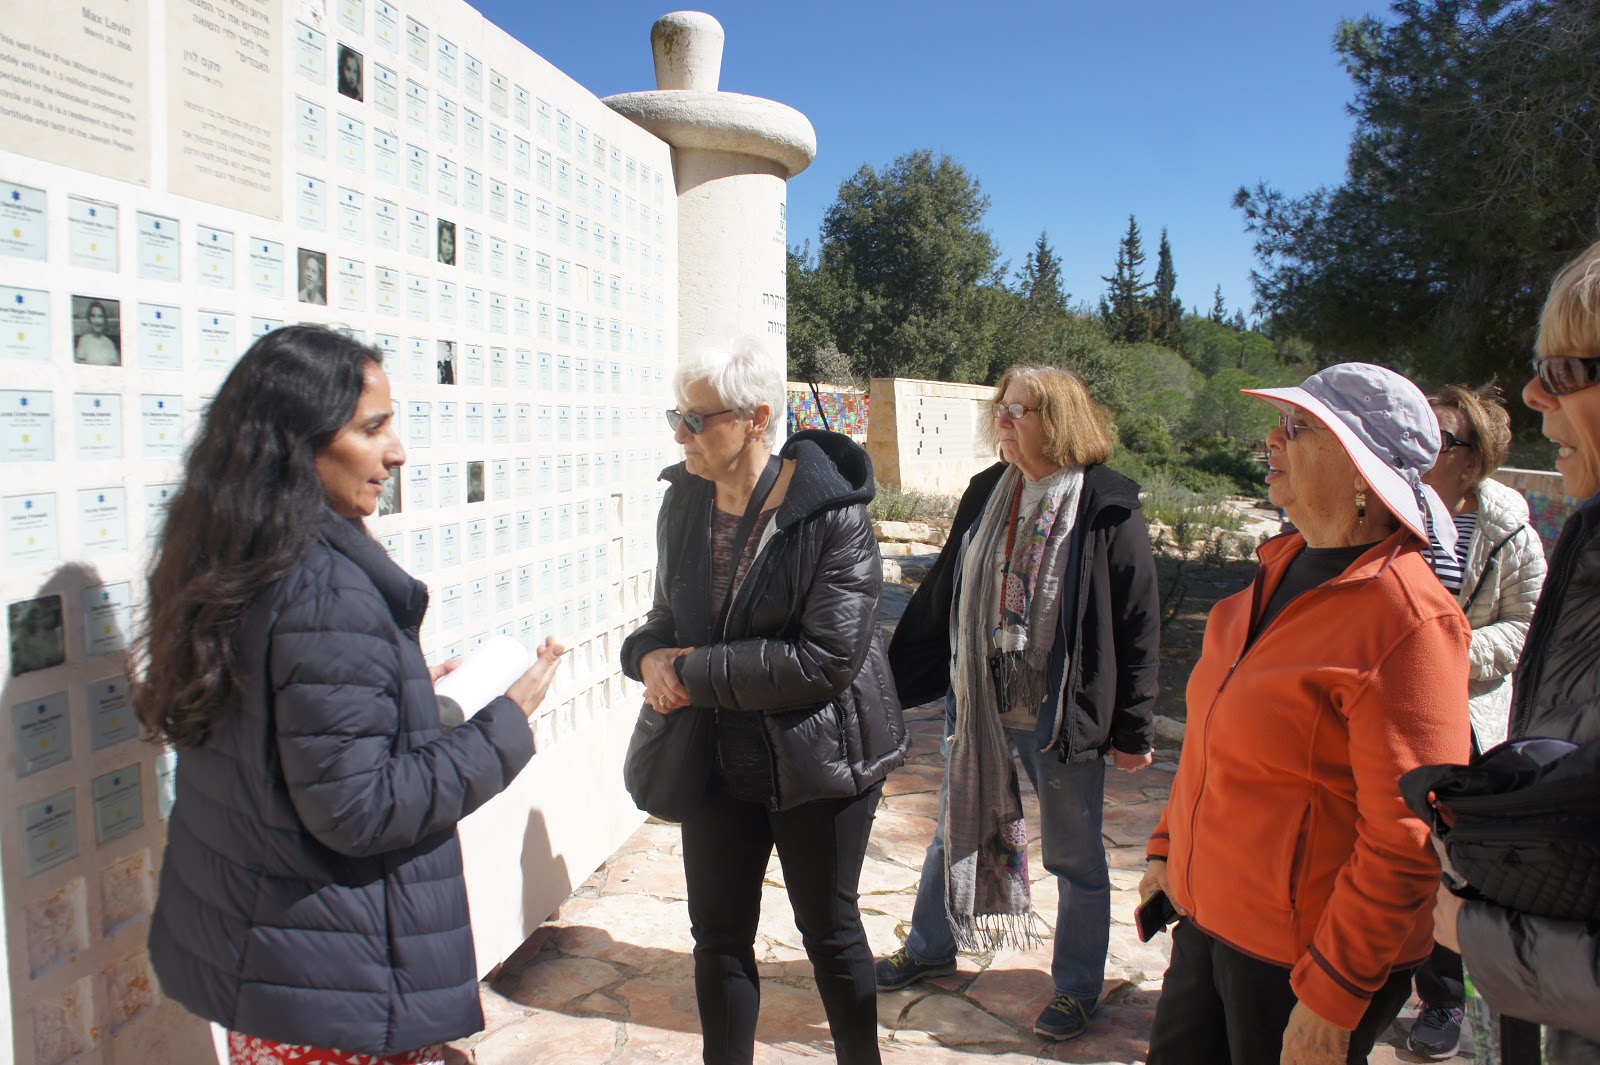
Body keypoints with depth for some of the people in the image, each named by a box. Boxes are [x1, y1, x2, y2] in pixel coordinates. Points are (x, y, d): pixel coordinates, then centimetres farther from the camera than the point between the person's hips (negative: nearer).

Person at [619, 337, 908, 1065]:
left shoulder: (833, 515, -19)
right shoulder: (683, 500, 0)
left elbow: (826, 660, -24)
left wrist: (698, 675, -20)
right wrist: (650, 655, -11)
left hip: (817, 757, -5)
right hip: (718, 753, 5)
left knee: (829, 931, 14)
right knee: (719, 934, 15)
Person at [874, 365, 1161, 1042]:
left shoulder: (1108, 508, -11)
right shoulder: (985, 494, 3)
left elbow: (1138, 624, -9)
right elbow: (939, 595, 8)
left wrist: (1132, 729, -8)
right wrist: (897, 681, 10)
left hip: (1062, 715, -4)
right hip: (977, 704, 5)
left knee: (1074, 856, 12)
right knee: (956, 832, 20)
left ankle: (1077, 985, 32)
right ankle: (931, 948, 41)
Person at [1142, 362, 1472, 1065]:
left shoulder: (1405, 618, -21)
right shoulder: (1283, 569, 5)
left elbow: (1405, 841, -21)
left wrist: (1331, 999, -18)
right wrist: (1170, 848, 17)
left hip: (1301, 957, -7)